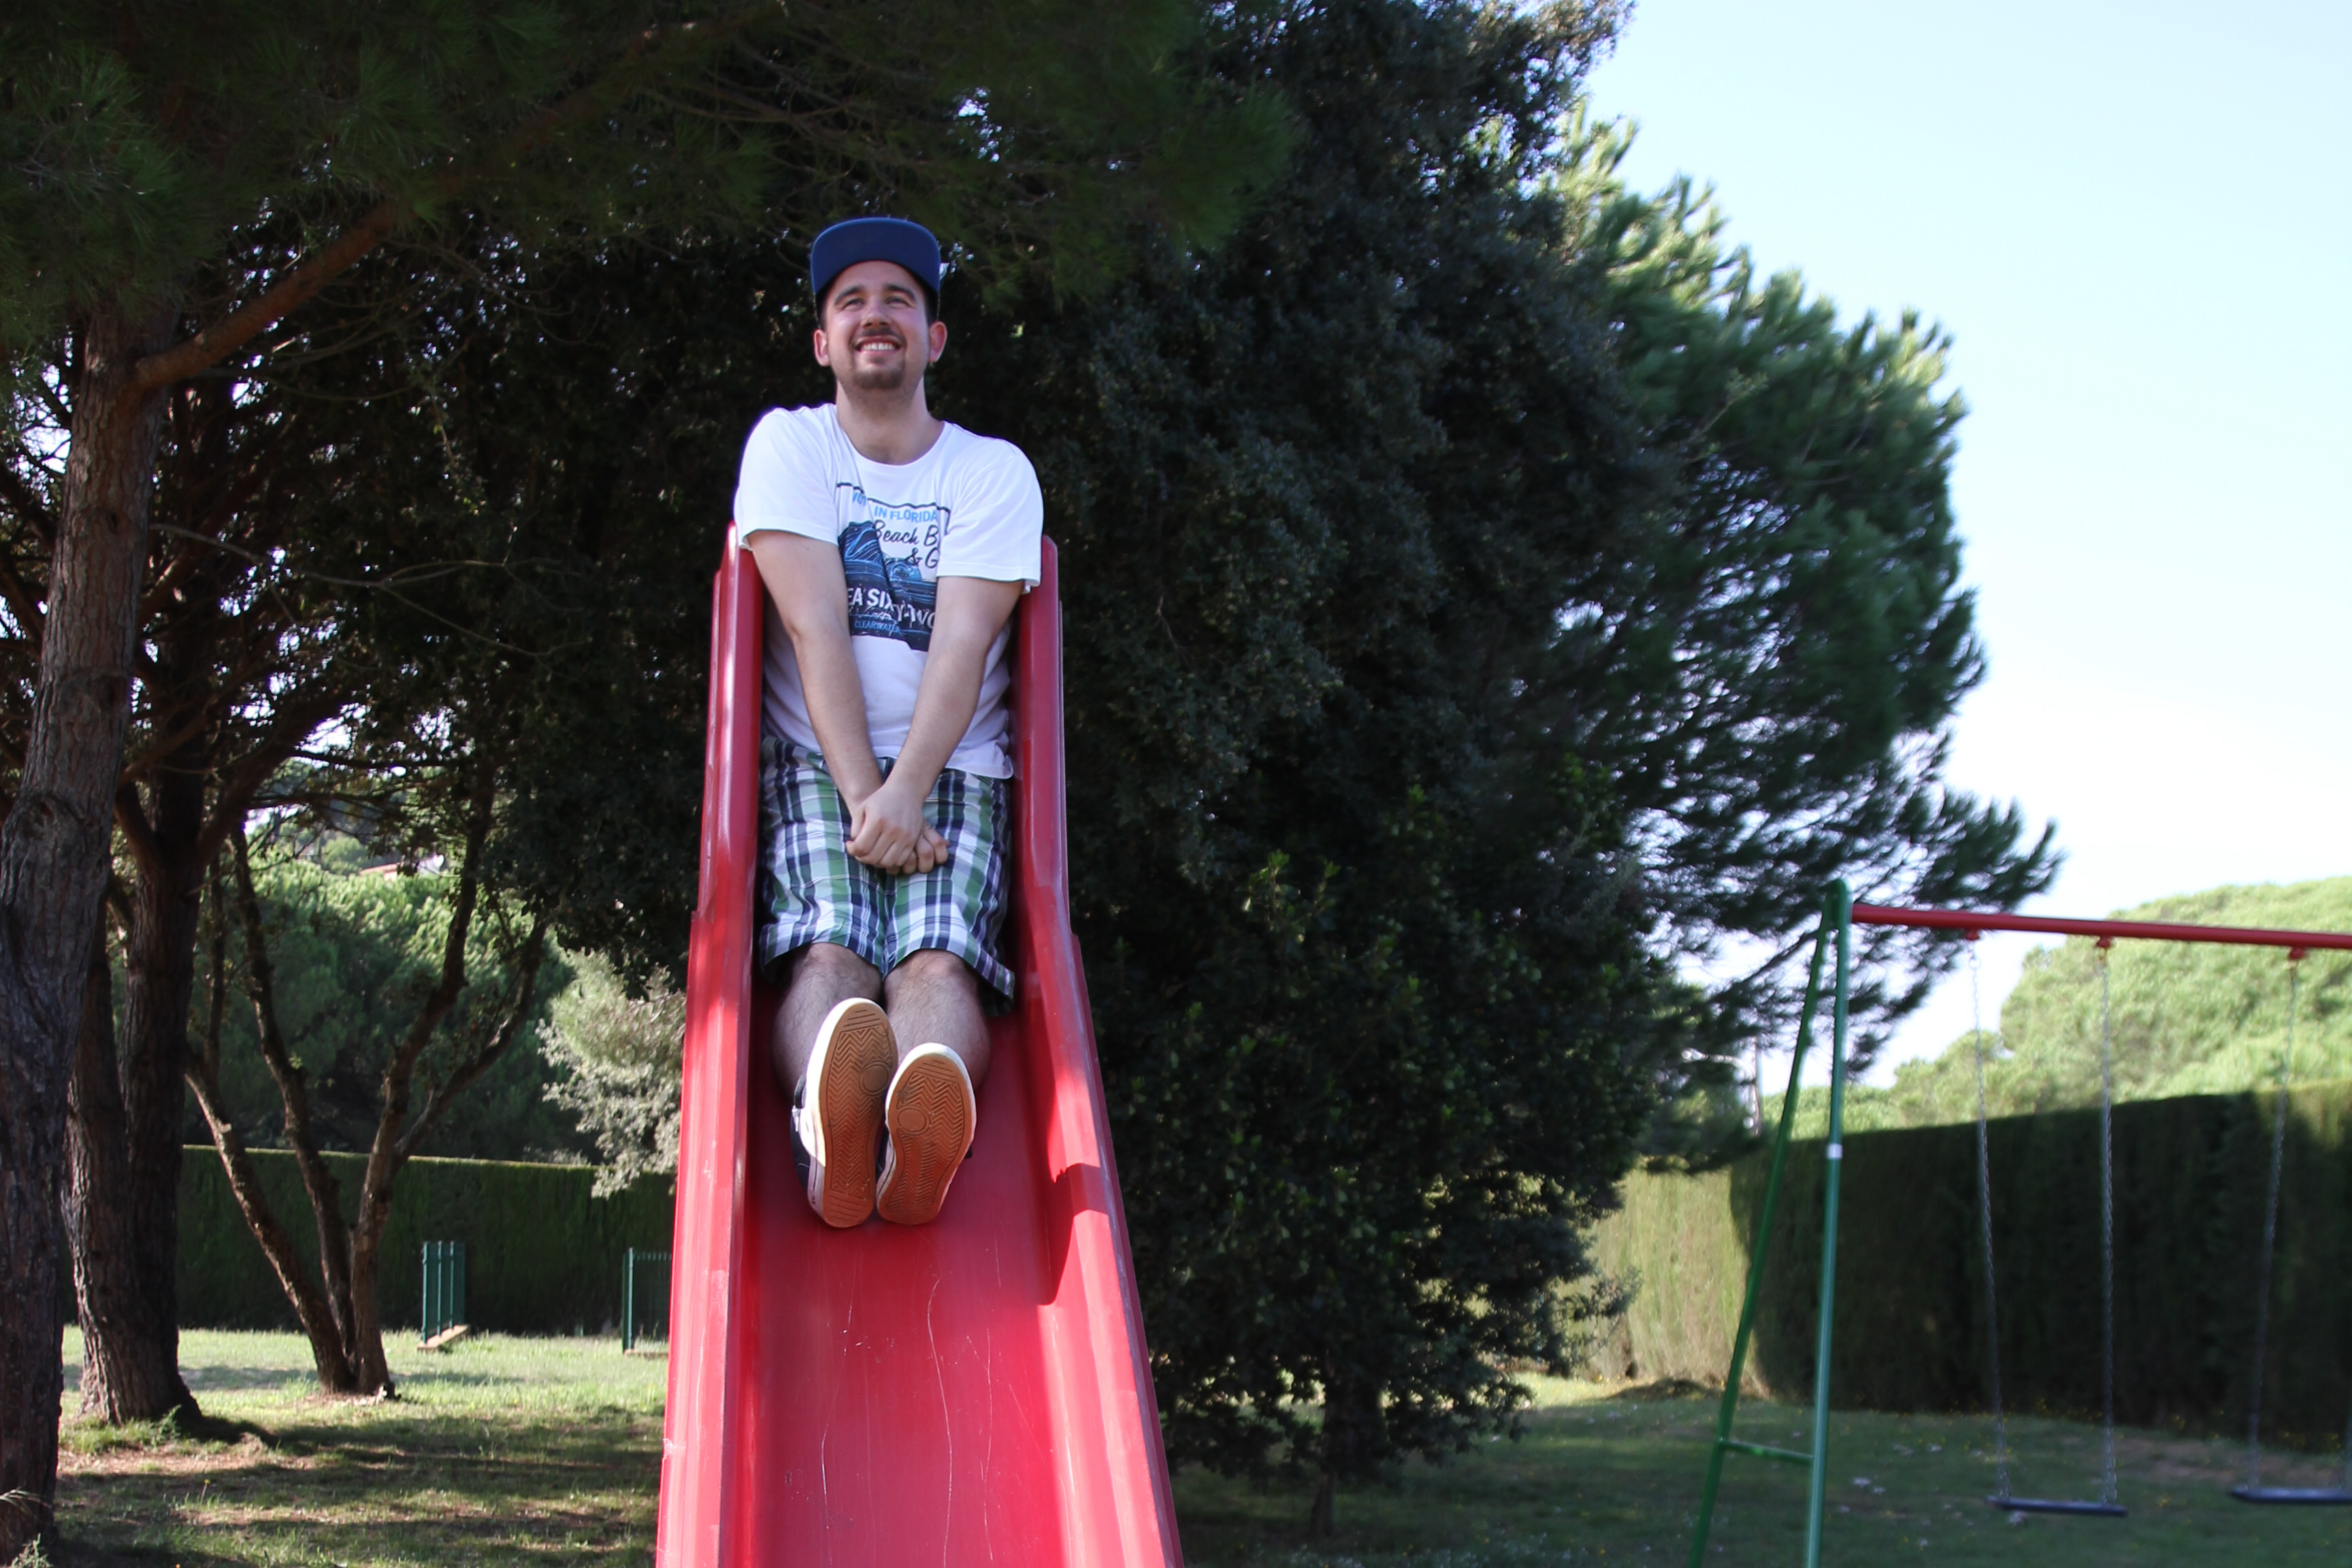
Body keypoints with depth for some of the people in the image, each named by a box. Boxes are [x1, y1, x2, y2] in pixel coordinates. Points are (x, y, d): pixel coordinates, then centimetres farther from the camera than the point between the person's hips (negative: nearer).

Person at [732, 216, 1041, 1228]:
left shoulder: (995, 472, 9)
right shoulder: (789, 445, 9)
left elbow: (963, 641, -6)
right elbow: (815, 625, -5)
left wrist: (906, 792, -23)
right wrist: (861, 794, -17)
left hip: (954, 768, 1)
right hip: (814, 760, 0)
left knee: (940, 962, -29)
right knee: (829, 956, -30)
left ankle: (922, 1140, -60)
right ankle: (831, 1132, -61)